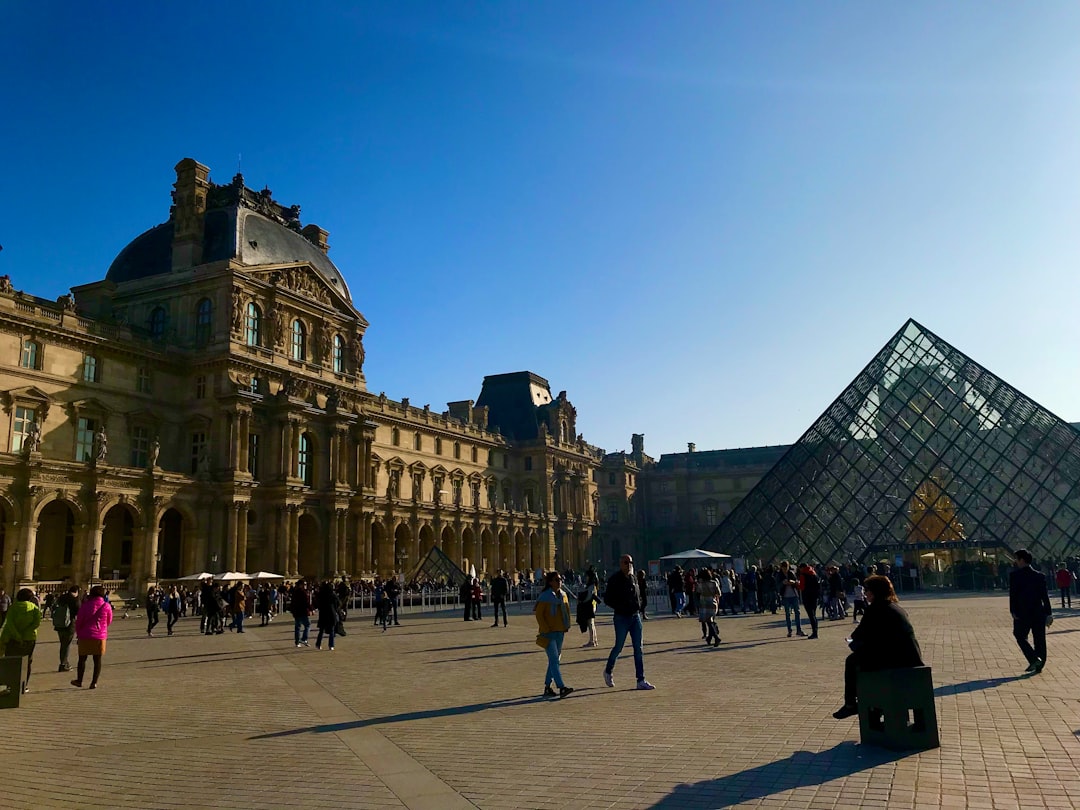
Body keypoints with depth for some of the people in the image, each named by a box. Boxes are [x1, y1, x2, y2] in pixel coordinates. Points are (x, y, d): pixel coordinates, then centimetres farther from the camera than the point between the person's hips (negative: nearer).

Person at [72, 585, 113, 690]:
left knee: (82, 658, 13)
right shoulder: (107, 606, -3)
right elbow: (109, 621, 7)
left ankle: (79, 681, 19)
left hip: (85, 635, 0)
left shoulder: (85, 605, -3)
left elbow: (79, 621, 0)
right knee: (97, 660, 6)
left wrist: (78, 633, 15)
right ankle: (94, 682, 4)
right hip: (100, 636, 0)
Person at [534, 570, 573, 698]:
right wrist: (546, 630, -14)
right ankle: (562, 687, -17)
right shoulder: (545, 596, -11)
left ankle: (547, 687, 21)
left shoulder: (563, 595, 9)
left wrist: (566, 626, 8)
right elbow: (538, 614, -11)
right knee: (554, 660, -12)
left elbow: (567, 611, 19)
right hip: (548, 633, -7)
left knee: (554, 660, 12)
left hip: (560, 632, 7)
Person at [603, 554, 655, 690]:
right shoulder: (614, 579, -9)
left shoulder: (633, 578, 10)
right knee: (618, 647, 4)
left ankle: (641, 680, 5)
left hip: (635, 616, 5)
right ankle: (608, 671, 29)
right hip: (621, 618, -5)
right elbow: (607, 599, -8)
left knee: (638, 648, 2)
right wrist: (620, 606, -17)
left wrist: (638, 606, 5)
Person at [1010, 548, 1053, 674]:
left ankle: (1034, 659, -5)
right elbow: (1045, 596, 3)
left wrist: (1013, 612, -7)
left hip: (1022, 613, -4)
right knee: (1039, 640, 10)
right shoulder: (1039, 576, 3)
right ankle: (1039, 666, 14)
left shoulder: (1015, 575, -9)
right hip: (1039, 613, 4)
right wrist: (1049, 614, 7)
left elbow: (1013, 595, -12)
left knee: (1020, 637, 11)